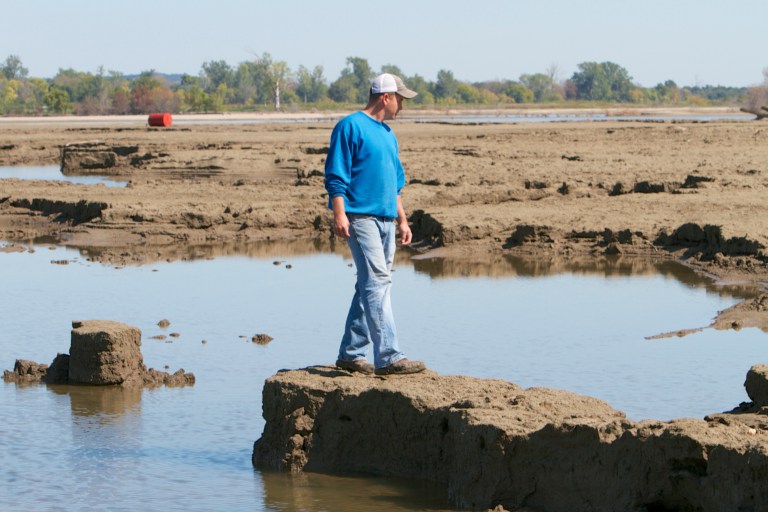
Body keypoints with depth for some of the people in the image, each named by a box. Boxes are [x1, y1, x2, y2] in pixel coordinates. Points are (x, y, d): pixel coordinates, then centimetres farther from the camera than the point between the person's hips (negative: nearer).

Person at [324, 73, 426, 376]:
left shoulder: (388, 135, 22)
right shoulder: (351, 126, -5)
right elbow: (335, 175, -10)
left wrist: (402, 220, 23)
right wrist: (339, 214, -18)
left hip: (385, 220, 9)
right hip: (361, 216, -9)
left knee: (370, 287, 10)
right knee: (377, 282, -16)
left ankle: (350, 354, 17)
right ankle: (388, 357, -21)